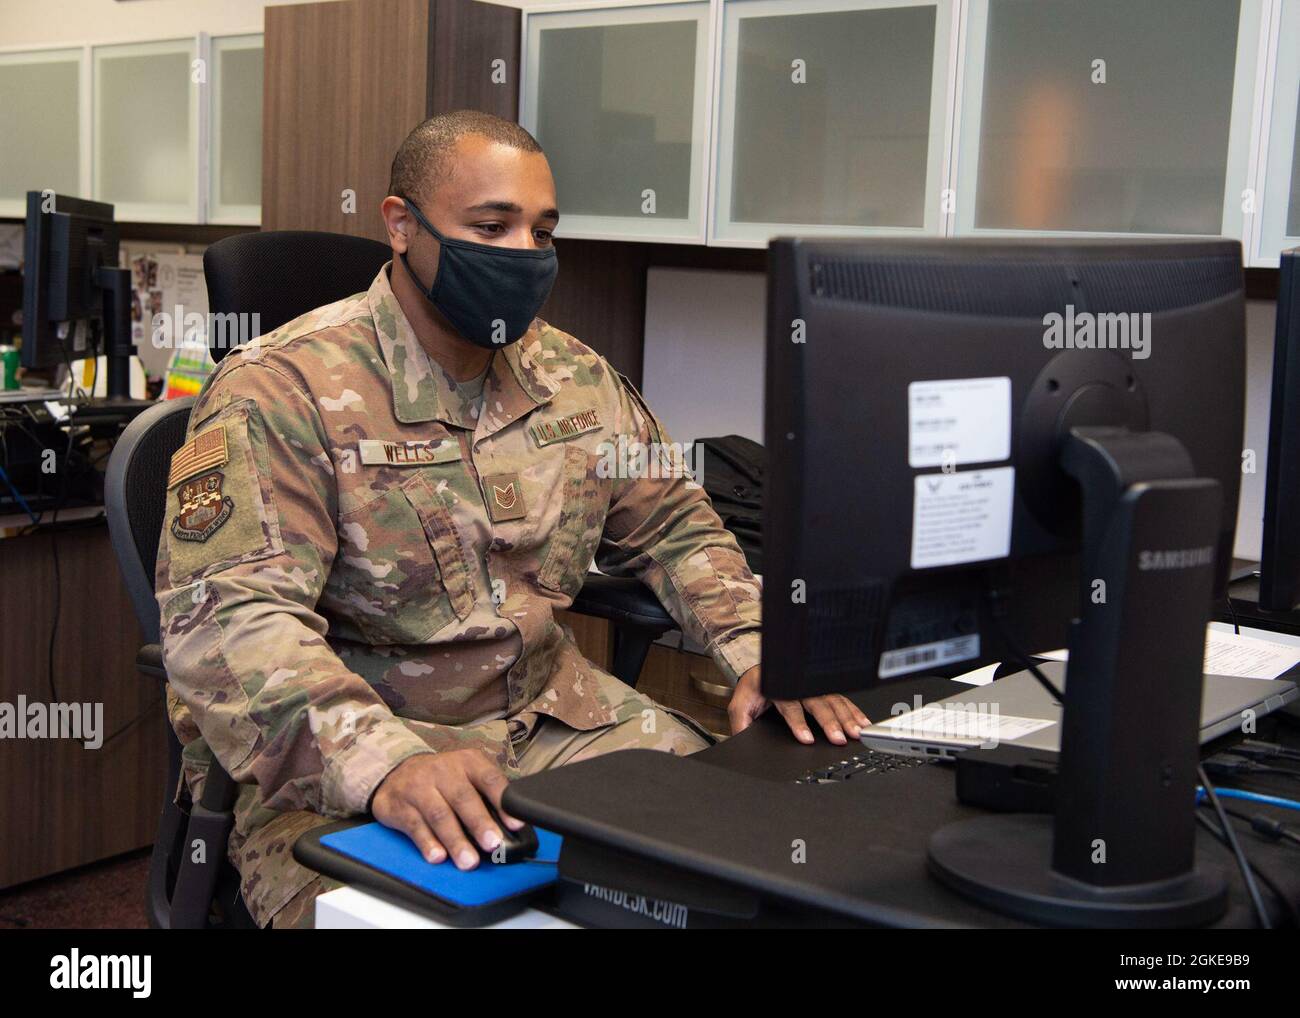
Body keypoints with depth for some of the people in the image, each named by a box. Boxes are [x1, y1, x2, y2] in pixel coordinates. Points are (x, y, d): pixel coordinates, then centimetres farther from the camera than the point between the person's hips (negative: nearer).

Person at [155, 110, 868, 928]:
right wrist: (385, 765, -41)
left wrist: (760, 653, -5)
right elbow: (232, 616, -24)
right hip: (337, 772, -5)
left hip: (555, 717, 6)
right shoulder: (280, 391, -14)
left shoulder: (575, 377, 7)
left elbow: (675, 528, 15)